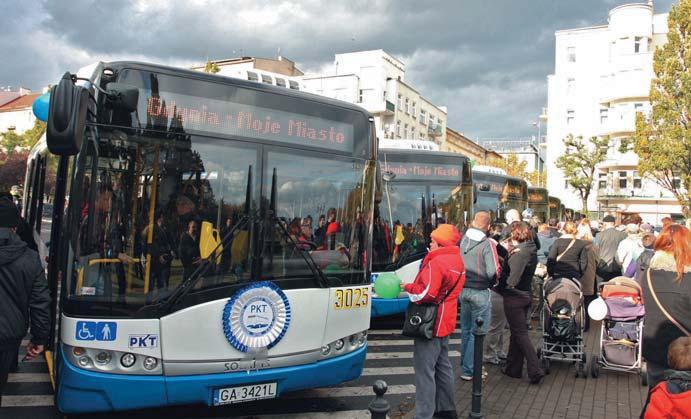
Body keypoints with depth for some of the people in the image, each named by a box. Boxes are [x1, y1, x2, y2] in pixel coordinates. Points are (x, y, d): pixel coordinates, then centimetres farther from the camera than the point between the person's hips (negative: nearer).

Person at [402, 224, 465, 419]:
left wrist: (407, 287, -10)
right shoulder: (457, 261, 11)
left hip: (431, 323, -10)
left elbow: (426, 293, -26)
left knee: (424, 370, -5)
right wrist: (414, 286, 8)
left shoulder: (436, 262, -20)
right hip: (445, 322, 10)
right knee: (442, 365, 20)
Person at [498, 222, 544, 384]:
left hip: (514, 297, -9)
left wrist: (498, 282, -9)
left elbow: (512, 280, -24)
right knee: (516, 332, 17)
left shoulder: (519, 253, -21)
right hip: (525, 295, 9)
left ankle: (535, 371, -2)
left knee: (521, 334, -2)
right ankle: (513, 368, 26)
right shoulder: (531, 250, 6)